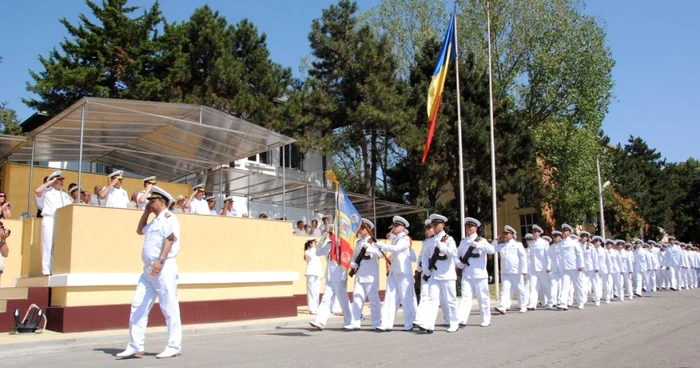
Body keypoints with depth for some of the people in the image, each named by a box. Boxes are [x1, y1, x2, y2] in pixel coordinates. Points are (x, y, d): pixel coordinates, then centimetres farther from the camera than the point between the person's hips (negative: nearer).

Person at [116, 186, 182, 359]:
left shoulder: (168, 218, -6)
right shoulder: (154, 221, 22)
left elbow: (169, 239, -19)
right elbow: (139, 230, 38)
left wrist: (160, 261, -30)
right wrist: (146, 212, 26)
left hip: (164, 268, -9)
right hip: (148, 270, 9)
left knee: (169, 308, -4)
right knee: (138, 306, 5)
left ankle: (174, 347, 2)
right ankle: (135, 346, 10)